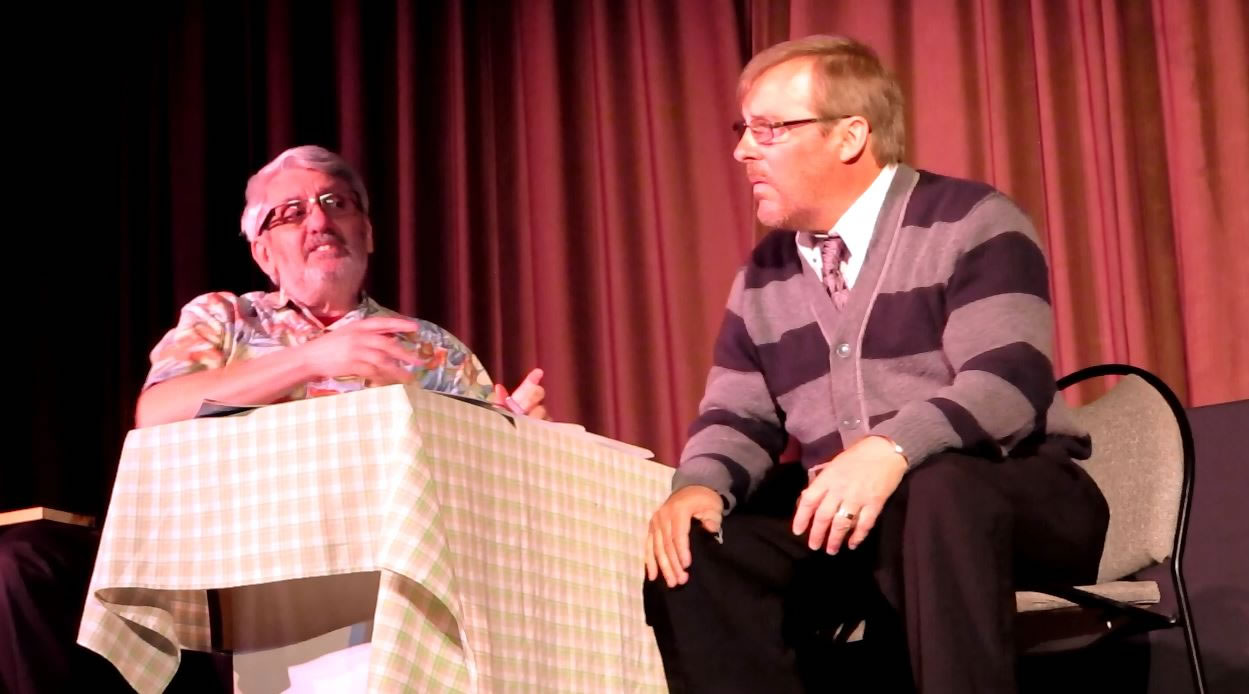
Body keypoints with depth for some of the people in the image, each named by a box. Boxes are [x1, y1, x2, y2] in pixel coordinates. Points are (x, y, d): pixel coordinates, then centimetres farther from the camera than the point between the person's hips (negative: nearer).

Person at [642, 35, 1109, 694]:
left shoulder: (971, 223, -7)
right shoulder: (764, 276, 12)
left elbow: (1010, 383, -21)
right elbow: (736, 415, 12)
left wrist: (890, 450, -38)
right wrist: (701, 486, -12)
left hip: (1014, 496, -6)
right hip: (840, 516, 6)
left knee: (934, 493, -39)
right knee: (688, 553, -16)